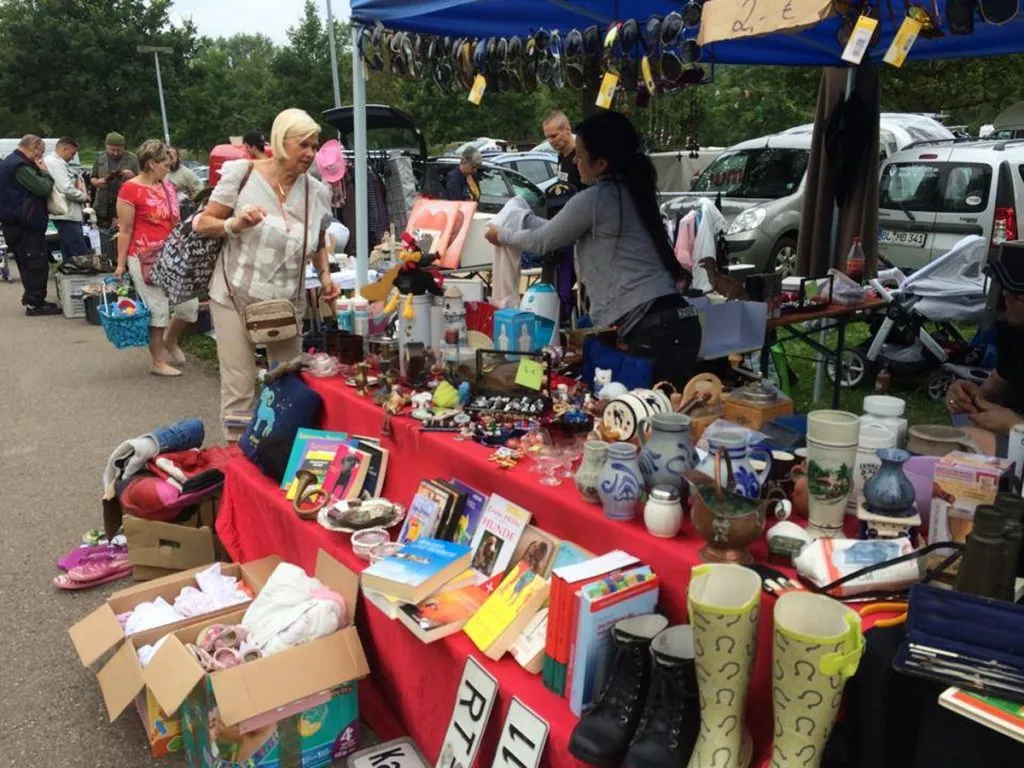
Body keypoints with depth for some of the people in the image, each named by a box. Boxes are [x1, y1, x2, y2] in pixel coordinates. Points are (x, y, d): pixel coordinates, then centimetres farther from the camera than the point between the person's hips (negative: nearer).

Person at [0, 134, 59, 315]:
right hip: (25, 224, -11)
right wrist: (44, 172, -5)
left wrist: (39, 171, 7)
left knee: (27, 263, 16)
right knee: (37, 263, -6)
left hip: (15, 223, 11)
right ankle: (35, 303, -5)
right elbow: (43, 188, -21)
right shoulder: (20, 166, -17)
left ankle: (33, 300, 23)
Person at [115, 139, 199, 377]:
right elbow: (125, 231, -8)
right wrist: (120, 264, -7)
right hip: (144, 259, -7)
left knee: (189, 305, 7)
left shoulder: (168, 187, 10)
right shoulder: (130, 189, -9)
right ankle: (159, 362, 15)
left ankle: (171, 341, 35)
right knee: (157, 310, 0)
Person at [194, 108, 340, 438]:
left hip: (288, 302, 3)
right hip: (236, 297, -3)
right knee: (239, 388, -3)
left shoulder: (317, 193, 2)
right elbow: (202, 224, -1)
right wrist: (235, 224, -21)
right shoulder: (242, 173, -6)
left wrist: (325, 274, 0)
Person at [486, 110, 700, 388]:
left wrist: (501, 235, 25)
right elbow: (561, 229, 32)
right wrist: (522, 218, 39)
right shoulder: (631, 192, 19)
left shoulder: (594, 199, -8)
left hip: (653, 326, -9)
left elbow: (543, 241, 8)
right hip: (675, 319, 9)